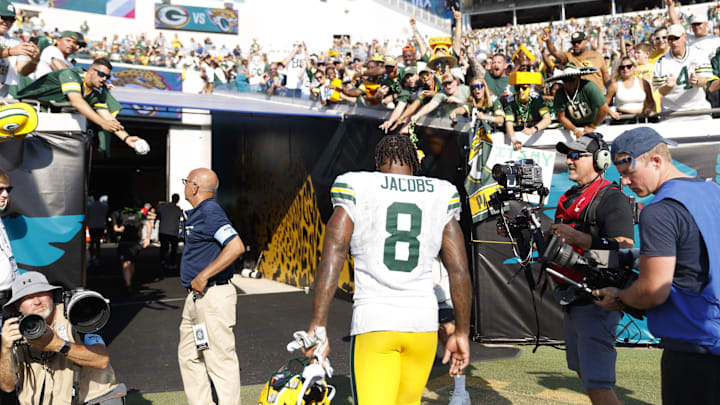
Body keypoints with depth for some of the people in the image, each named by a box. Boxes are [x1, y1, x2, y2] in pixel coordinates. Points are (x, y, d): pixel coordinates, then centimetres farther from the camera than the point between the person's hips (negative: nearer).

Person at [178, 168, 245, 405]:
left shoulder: (210, 212, -16)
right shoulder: (197, 213, 15)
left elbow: (236, 247, -28)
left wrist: (203, 276, -23)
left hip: (212, 296, -11)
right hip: (195, 297, 11)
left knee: (220, 359, -4)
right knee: (189, 356, 16)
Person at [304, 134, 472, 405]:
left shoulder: (356, 194, 2)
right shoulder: (440, 199, 7)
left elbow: (331, 261, -9)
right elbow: (460, 272, 4)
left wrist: (317, 326, -10)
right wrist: (461, 333, 11)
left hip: (373, 322, -3)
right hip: (423, 321, 3)